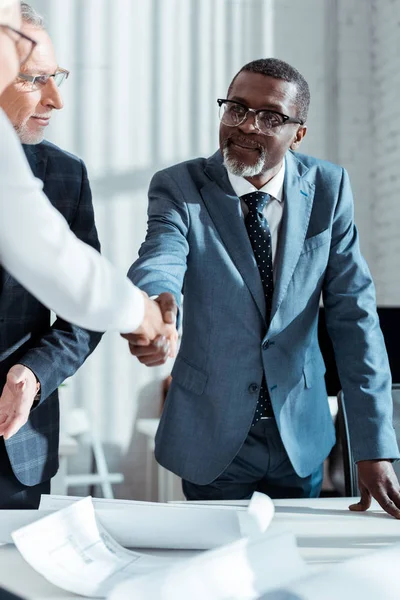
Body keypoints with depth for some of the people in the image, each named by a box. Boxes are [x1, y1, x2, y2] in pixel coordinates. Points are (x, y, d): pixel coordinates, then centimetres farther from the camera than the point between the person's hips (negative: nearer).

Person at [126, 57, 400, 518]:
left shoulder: (328, 189, -5)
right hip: (213, 442, -2)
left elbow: (353, 314, -8)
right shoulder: (178, 188, -10)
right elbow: (158, 267, -29)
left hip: (301, 441, 2)